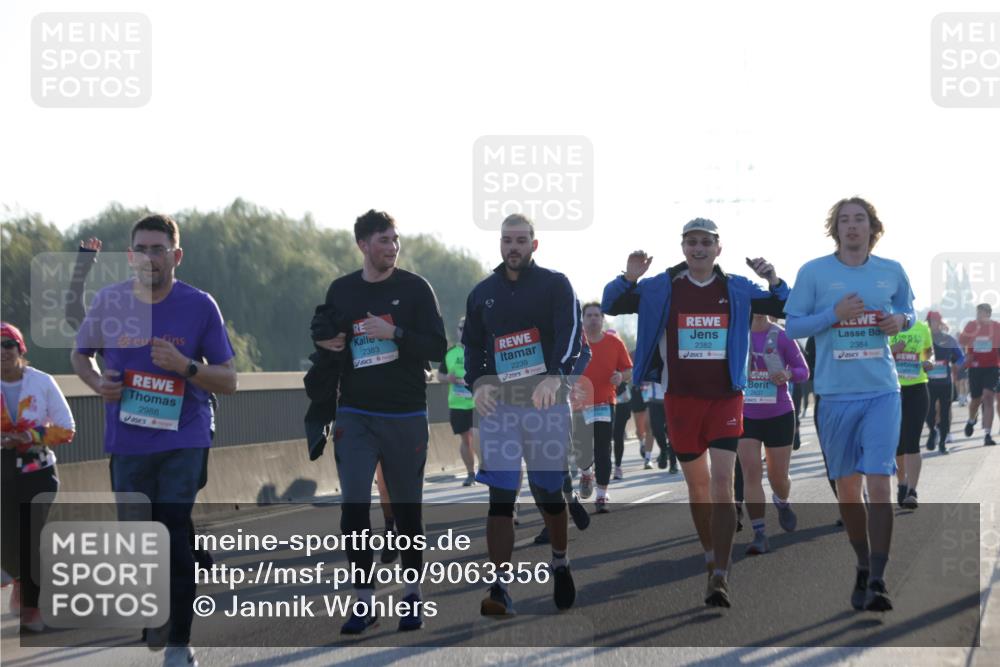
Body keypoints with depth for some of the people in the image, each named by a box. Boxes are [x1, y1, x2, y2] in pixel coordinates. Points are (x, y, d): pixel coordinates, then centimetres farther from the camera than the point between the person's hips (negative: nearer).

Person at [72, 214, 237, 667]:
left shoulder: (199, 306, -5)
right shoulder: (109, 302, 1)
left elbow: (228, 380, -2)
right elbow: (81, 353, 18)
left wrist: (185, 366, -20)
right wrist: (97, 382, -4)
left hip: (183, 439, -3)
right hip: (127, 440, 3)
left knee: (174, 536, -11)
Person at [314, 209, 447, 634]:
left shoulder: (414, 288, -1)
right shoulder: (341, 291, 8)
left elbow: (437, 347, -7)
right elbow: (329, 341, 21)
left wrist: (394, 333, -20)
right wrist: (327, 345, -2)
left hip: (405, 417, -2)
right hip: (355, 415, 2)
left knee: (406, 509, 7)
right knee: (354, 507, -10)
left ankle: (412, 594, 23)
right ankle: (364, 601, -4)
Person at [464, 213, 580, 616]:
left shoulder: (555, 285, 2)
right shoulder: (482, 293, 14)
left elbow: (572, 334, -11)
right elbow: (471, 346, 19)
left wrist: (555, 375, -29)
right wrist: (477, 383, -2)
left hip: (547, 402, -2)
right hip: (498, 404, 2)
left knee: (548, 492, 7)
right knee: (500, 498, -8)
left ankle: (560, 562, 34)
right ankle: (500, 589, -11)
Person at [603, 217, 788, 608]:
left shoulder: (738, 290, 4)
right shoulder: (661, 288, 2)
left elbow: (785, 310, 9)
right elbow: (611, 307, 3)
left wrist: (774, 281, -11)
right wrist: (629, 278, -16)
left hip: (726, 397, -1)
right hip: (681, 397, 1)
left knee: (722, 481, -14)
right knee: (697, 482, 12)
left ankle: (720, 576, -17)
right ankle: (711, 556, 31)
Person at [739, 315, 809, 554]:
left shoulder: (781, 336, -7)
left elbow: (803, 371, -1)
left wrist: (788, 375, -21)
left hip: (779, 416, -1)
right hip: (746, 416, 1)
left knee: (778, 476, 10)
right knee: (751, 472, -12)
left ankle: (782, 502, 46)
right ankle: (760, 534, -10)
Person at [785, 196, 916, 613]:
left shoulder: (892, 272, 6)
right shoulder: (814, 272, 0)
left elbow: (908, 311, 21)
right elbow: (792, 326, 1)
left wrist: (902, 320, -3)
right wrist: (835, 313, -13)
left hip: (881, 392, 0)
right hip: (835, 394, 0)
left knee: (878, 483, -12)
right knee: (846, 488, 8)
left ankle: (877, 581, -12)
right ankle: (863, 567, 27)